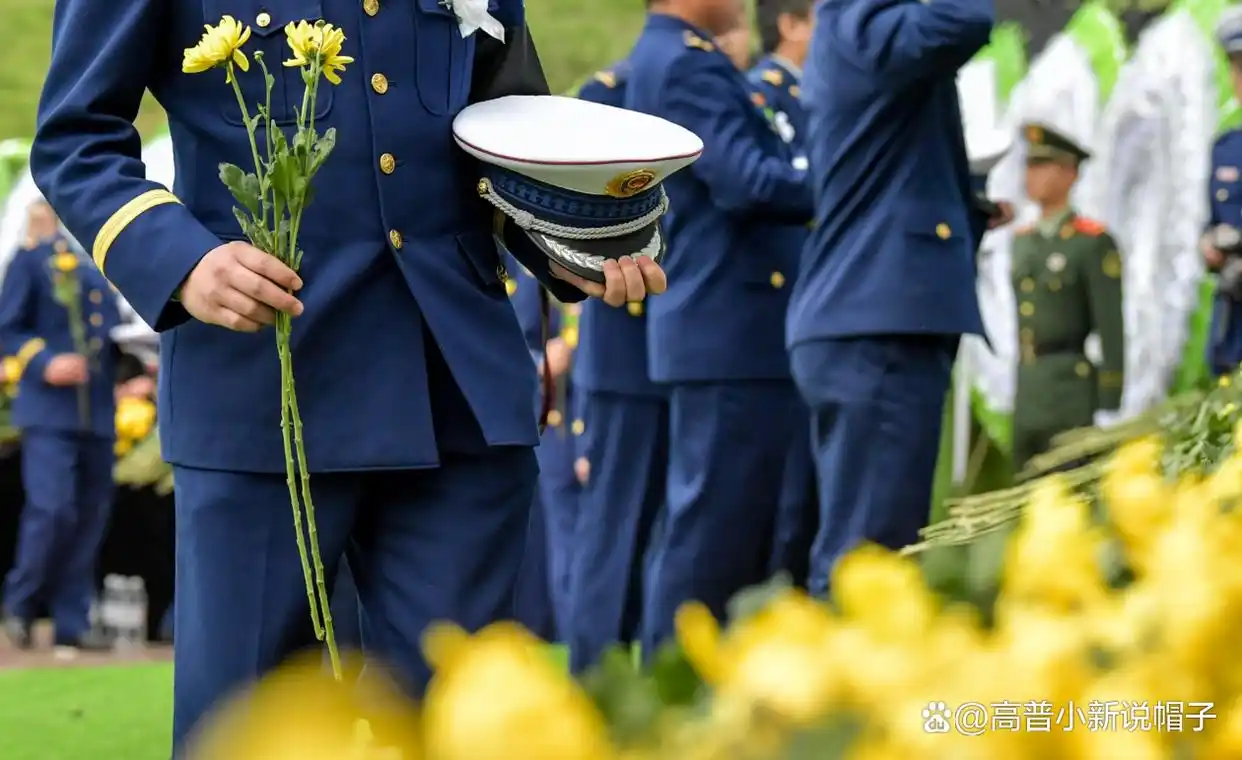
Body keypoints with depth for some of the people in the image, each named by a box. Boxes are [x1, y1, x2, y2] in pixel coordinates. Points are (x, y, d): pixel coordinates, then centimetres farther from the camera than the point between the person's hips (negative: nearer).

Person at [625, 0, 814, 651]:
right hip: (732, 328, -10)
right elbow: (745, 180, -21)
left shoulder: (671, 58, 18)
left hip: (724, 325, 10)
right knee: (717, 529, -7)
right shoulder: (685, 60, -13)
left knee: (714, 528, 13)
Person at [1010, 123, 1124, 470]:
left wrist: (1109, 411, -15)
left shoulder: (1094, 242, -8)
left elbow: (1113, 331, -11)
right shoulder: (1022, 241, 14)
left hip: (1074, 397, -7)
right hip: (1028, 398, 7)